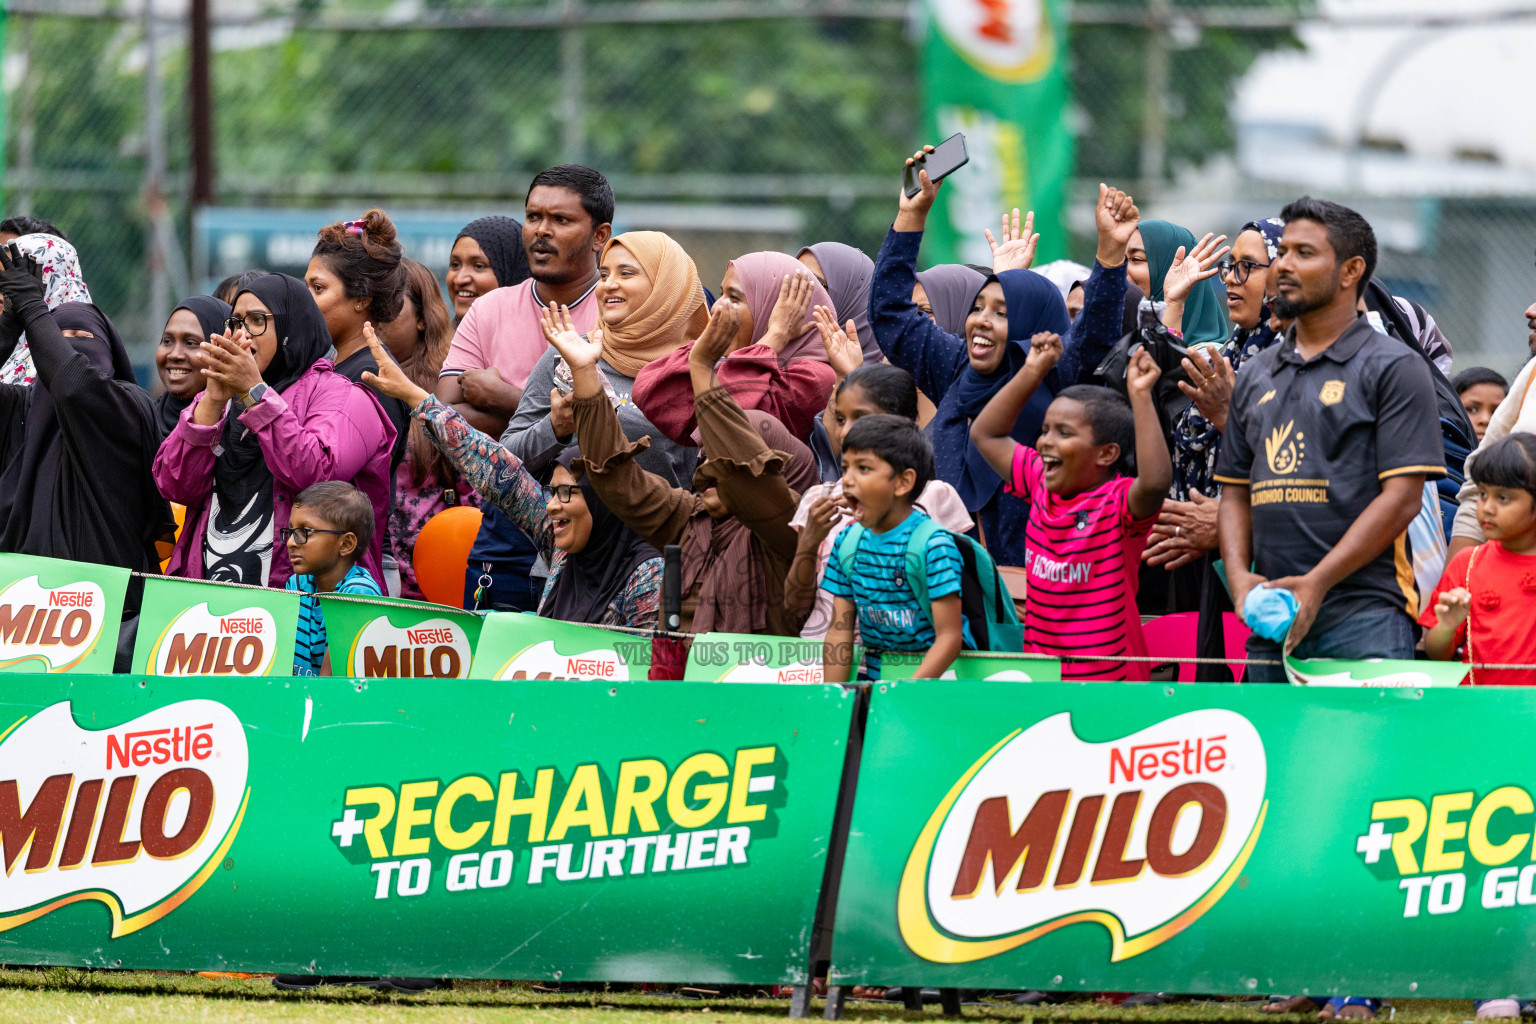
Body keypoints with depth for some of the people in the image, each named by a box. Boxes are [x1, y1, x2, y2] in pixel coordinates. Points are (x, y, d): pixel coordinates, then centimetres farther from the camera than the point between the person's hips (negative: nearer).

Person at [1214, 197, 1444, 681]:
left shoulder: (1394, 368, 1)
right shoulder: (1255, 375, 20)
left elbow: (1402, 497, -7)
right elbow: (1235, 493, 21)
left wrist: (1316, 584, -15)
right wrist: (1239, 575, 0)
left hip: (1363, 622, -6)